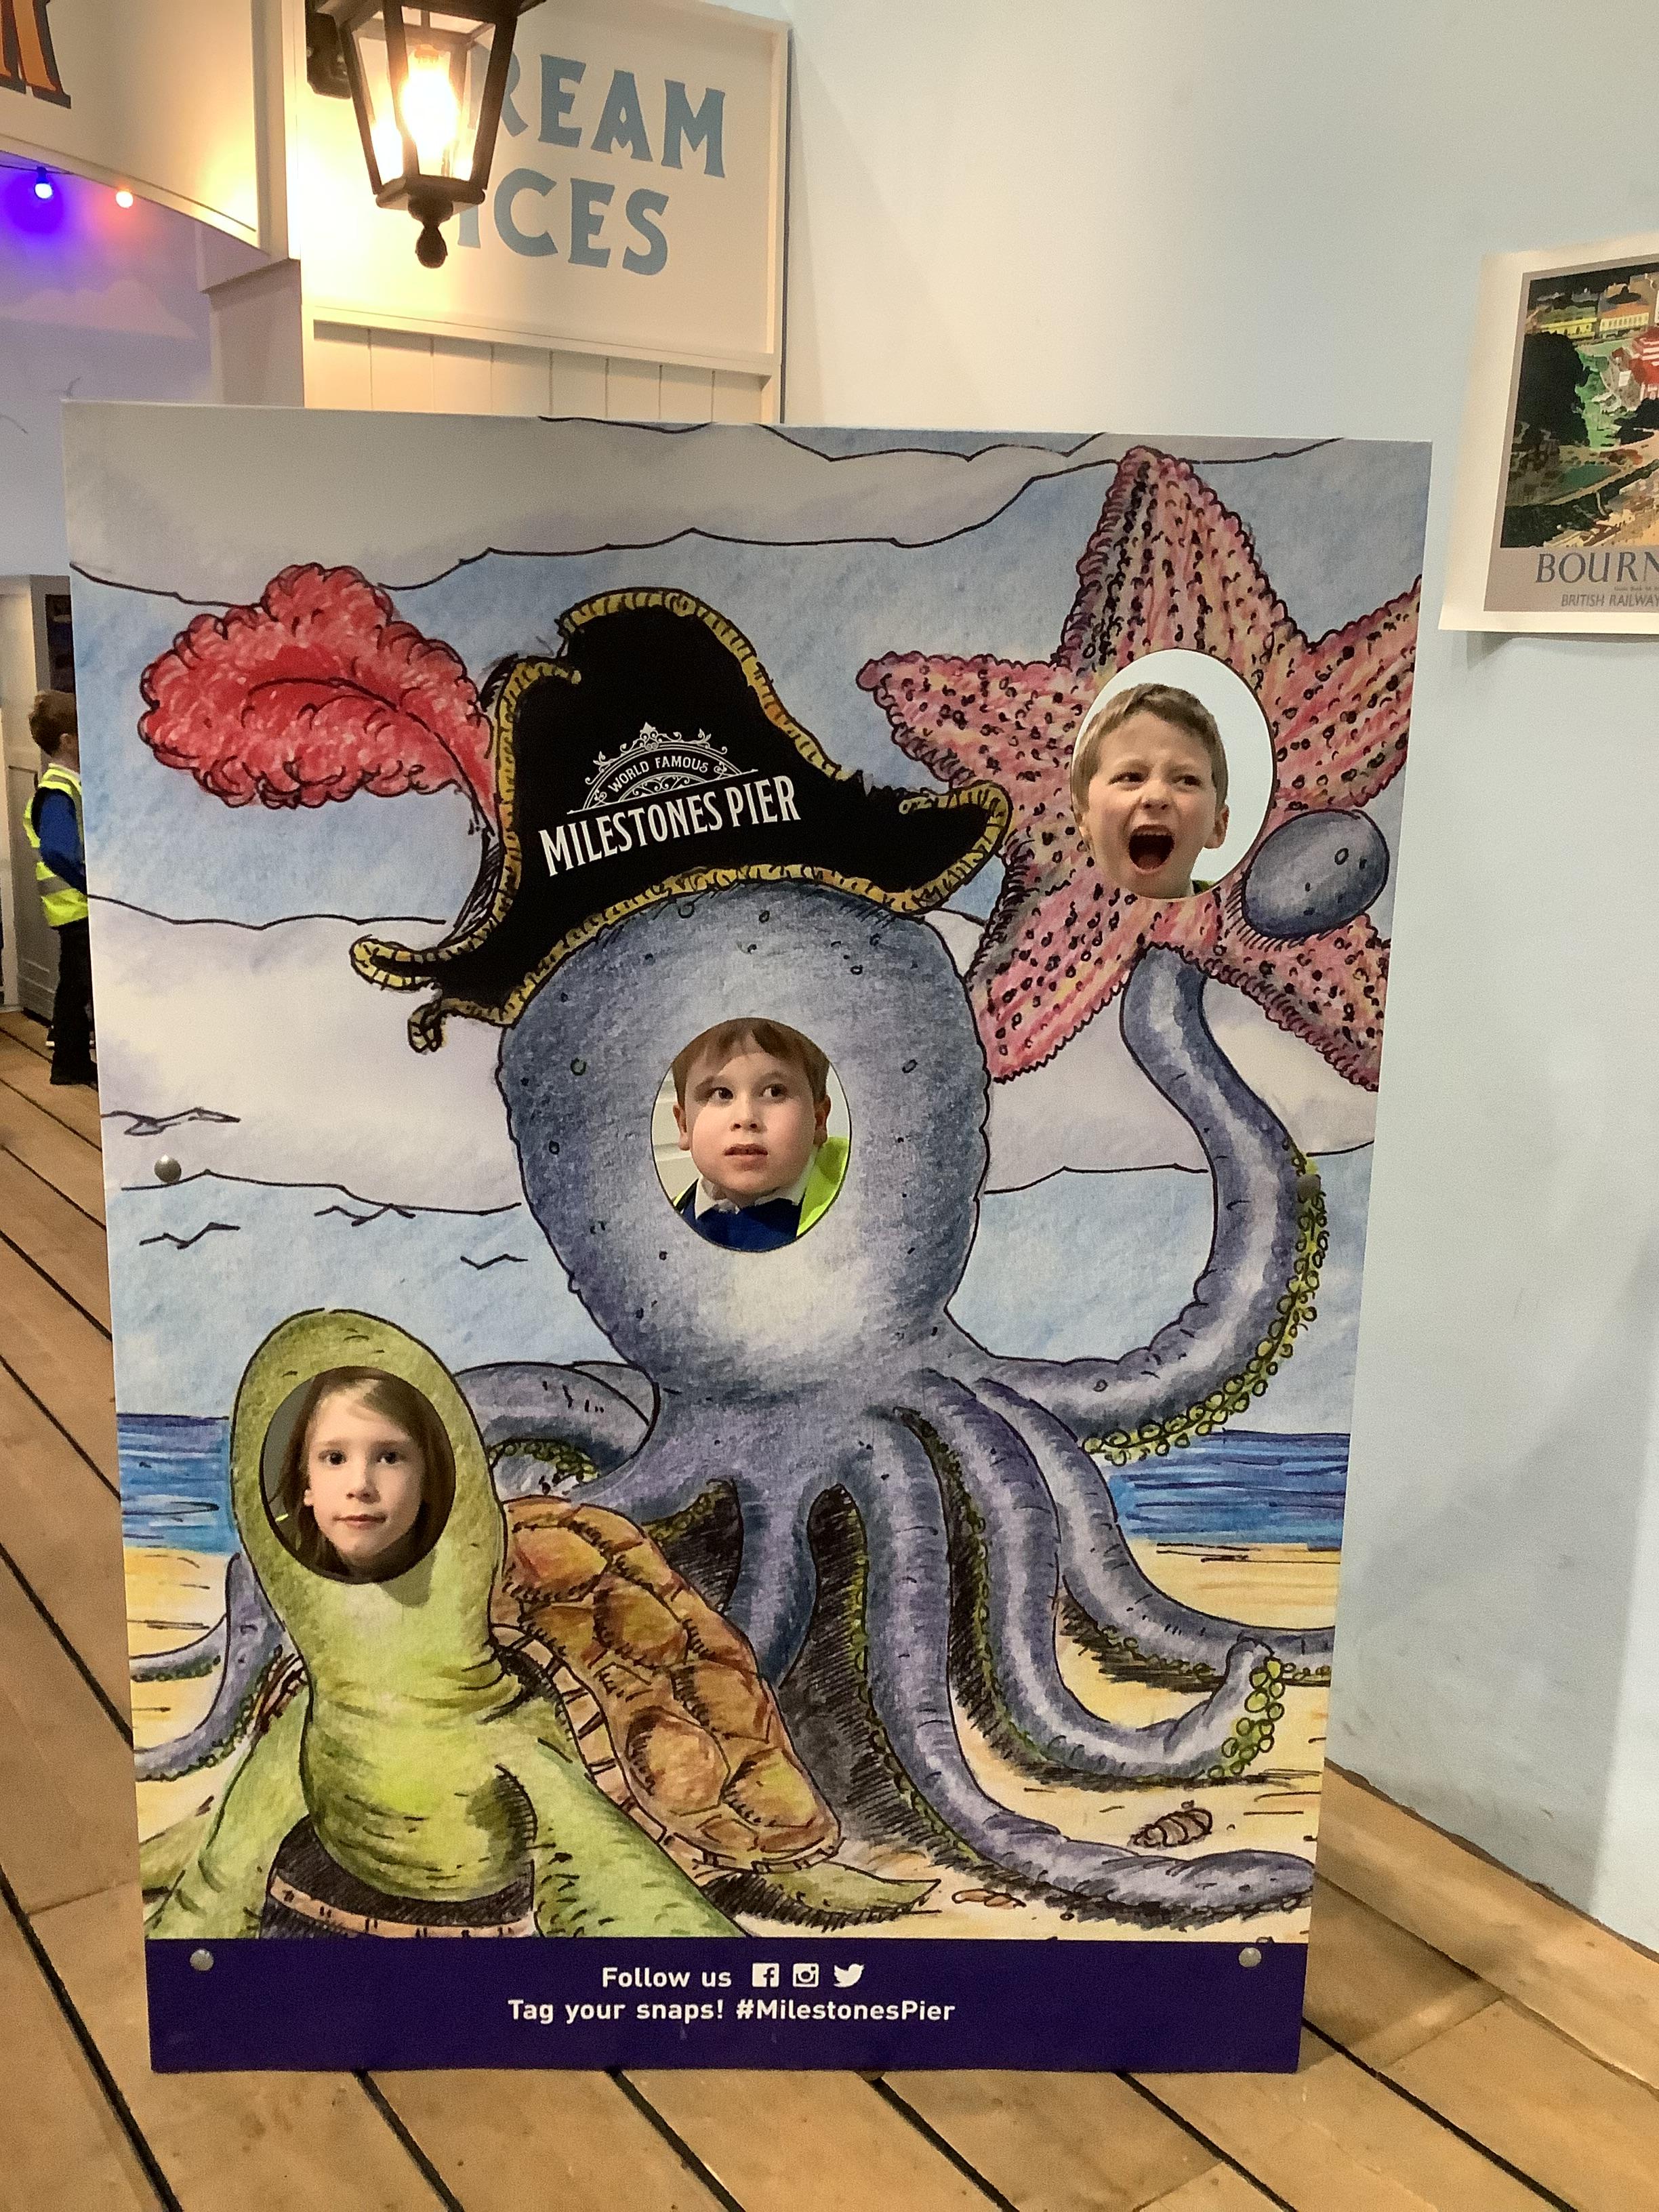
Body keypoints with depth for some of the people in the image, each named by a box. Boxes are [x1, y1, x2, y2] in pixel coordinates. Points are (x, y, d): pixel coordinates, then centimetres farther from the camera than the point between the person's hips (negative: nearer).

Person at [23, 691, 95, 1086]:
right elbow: (56, 852, -34)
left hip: (78, 908, 10)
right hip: (79, 909, -10)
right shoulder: (57, 793, -19)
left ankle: (71, 1064, 27)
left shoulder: (68, 785, 12)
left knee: (75, 987, 17)